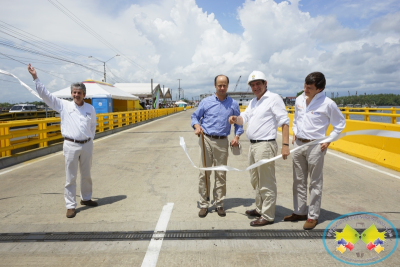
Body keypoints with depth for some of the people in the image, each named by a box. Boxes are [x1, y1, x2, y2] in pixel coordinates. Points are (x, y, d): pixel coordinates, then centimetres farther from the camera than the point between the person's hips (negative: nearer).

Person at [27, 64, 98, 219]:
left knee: (86, 175, 15)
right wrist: (35, 78, -7)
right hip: (71, 145, -3)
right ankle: (70, 206, 11)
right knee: (70, 178, 2)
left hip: (87, 145, 3)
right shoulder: (64, 106, 1)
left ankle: (86, 198, 33)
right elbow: (45, 94, -3)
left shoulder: (90, 108, 8)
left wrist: (90, 140, 10)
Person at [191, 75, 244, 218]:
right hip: (206, 140, -1)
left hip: (222, 142, 1)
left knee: (221, 174, 5)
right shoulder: (206, 101, 5)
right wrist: (197, 126, -12)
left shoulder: (233, 104, 8)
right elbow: (195, 116, 10)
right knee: (204, 173, 0)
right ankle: (203, 205, 11)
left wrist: (237, 136, -2)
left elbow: (238, 122, 14)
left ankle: (219, 204, 19)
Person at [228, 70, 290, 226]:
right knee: (255, 181, 19)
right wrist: (235, 119, -9)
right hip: (253, 145, 9)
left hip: (265, 146, -9)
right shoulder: (253, 102, 18)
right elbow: (243, 118, 15)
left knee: (266, 184, -1)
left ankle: (267, 216, 10)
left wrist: (285, 145, -21)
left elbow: (284, 122, -13)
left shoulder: (274, 98, -8)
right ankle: (260, 209, 34)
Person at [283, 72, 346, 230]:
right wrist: (295, 133, 10)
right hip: (298, 144, 6)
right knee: (299, 181, 13)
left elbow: (340, 124, 0)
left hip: (315, 146, -6)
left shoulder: (327, 104, -11)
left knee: (315, 183, 4)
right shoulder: (299, 99, 5)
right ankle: (299, 212, 27)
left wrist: (328, 141, -5)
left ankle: (313, 216, 16)